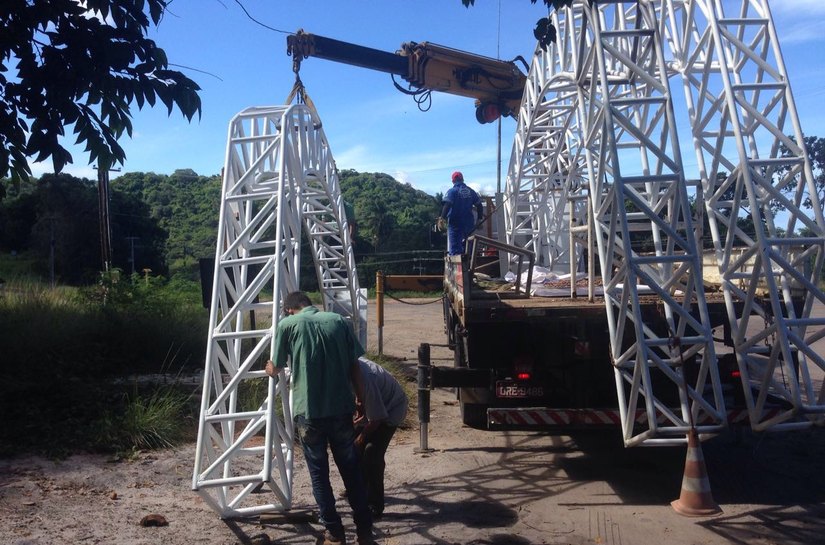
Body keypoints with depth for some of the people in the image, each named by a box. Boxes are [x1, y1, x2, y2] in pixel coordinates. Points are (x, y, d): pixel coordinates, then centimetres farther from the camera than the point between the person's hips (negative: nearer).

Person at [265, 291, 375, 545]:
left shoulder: (287, 324, 2)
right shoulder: (339, 320, 7)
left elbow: (276, 368, 12)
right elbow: (354, 367, 5)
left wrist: (269, 368, 36)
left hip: (308, 411, -2)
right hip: (342, 409, 2)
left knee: (319, 472, 13)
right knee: (351, 469, 15)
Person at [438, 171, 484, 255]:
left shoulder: (452, 191, -6)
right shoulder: (470, 191, 8)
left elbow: (447, 205, -20)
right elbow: (479, 206, 11)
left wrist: (442, 218, -26)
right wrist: (479, 219, 20)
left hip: (455, 223, -5)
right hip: (468, 223, 5)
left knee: (455, 249, -4)